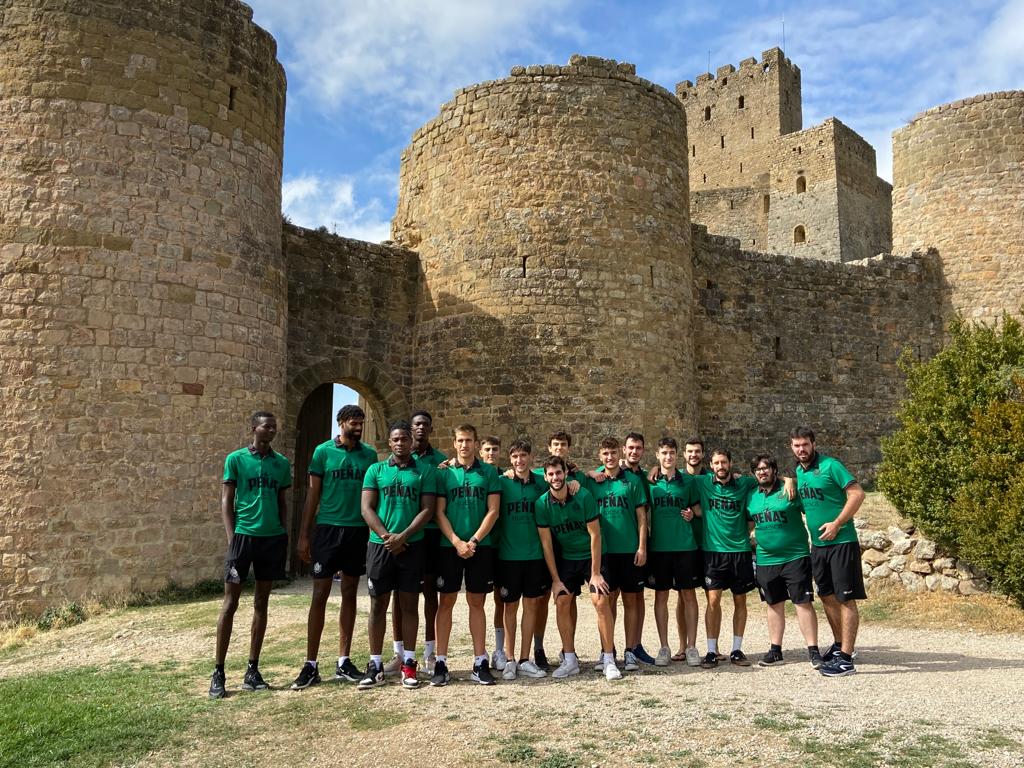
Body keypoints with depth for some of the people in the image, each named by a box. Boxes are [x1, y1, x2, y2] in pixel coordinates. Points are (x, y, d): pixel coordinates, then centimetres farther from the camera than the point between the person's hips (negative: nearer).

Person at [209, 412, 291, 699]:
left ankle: (252, 670, 16)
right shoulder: (236, 459, -1)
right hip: (243, 535, -4)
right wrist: (231, 538, -8)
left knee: (261, 603, 8)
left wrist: (284, 535, 8)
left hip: (273, 538, 4)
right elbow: (226, 501, -1)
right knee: (230, 602, 0)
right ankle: (218, 672, 9)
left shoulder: (282, 463, 9)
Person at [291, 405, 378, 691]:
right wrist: (304, 535, -4)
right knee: (319, 595, -1)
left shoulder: (370, 454, 6)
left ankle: (343, 662, 18)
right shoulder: (323, 451, -1)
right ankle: (311, 665, 7)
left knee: (349, 595, 9)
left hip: (359, 531, 3)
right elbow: (312, 494, 0)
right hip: (328, 528, -3)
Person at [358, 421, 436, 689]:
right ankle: (375, 665, 12)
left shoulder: (425, 471, 4)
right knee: (378, 604, 5)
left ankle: (409, 663, 13)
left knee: (410, 604, 5)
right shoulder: (375, 470, 7)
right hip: (380, 545, 1)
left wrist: (403, 536, -13)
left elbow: (427, 509, -2)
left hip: (412, 545, -1)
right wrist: (386, 536, -12)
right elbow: (367, 509, 1)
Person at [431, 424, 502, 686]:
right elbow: (439, 512, 0)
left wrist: (473, 541, -11)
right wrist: (456, 542, -11)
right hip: (449, 546, 0)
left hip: (480, 546, 0)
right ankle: (441, 663, 9)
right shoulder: (444, 473, 4)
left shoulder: (488, 473, 4)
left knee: (476, 603, 6)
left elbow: (493, 511, -1)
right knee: (446, 602, 2)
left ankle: (480, 662, 12)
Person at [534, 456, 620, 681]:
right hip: (565, 559, 2)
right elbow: (546, 543, -6)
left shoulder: (583, 496, -18)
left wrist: (595, 573, -16)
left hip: (591, 556, -2)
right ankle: (570, 660, 9)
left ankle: (609, 660, -3)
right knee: (562, 603, -5)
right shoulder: (542, 504, -11)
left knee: (601, 601, -13)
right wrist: (555, 579, -7)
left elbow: (595, 535, -15)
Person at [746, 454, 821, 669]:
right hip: (765, 560, 5)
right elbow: (748, 524, 19)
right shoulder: (751, 497, 8)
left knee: (803, 602, -3)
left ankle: (813, 650, 5)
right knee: (774, 605, 13)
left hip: (795, 557, -5)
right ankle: (775, 650, 22)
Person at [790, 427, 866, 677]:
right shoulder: (798, 471, 10)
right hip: (817, 544, 8)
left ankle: (846, 658, 0)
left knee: (846, 599, -3)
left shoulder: (830, 466, -12)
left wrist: (837, 524, -21)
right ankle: (840, 644, 31)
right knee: (827, 596, 16)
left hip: (841, 542, -8)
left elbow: (857, 494, -17)